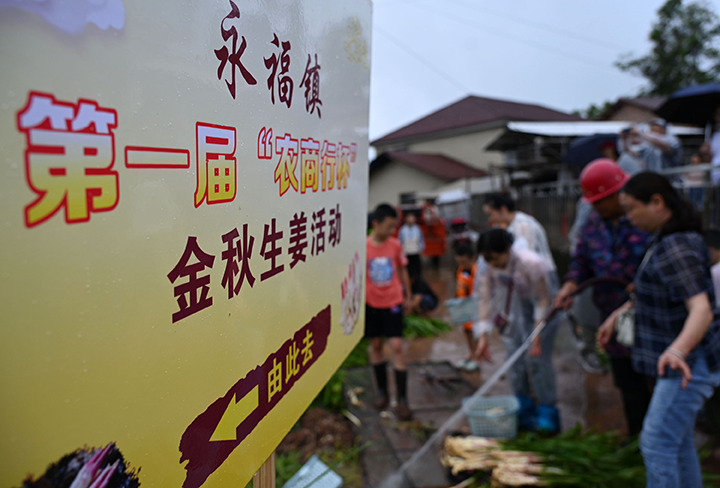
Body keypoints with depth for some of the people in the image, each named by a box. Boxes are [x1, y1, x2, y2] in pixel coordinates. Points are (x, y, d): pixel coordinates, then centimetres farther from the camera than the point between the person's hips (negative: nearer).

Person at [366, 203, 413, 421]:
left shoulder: (395, 245, -4)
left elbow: (402, 271, 9)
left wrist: (407, 296, 14)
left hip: (393, 302, 0)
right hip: (371, 303, 0)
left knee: (397, 347, -5)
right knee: (376, 346, 11)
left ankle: (402, 401, 1)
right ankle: (383, 393, 28)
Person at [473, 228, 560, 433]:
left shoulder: (531, 262, -30)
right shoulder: (489, 267, -15)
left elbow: (543, 301, -22)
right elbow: (486, 299, -11)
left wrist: (536, 337, -23)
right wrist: (483, 335, -16)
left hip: (535, 311, -5)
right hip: (511, 312, 5)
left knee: (537, 359, -8)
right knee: (515, 359, 6)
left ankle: (547, 415, 8)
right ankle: (524, 410, 22)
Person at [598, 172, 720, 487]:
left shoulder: (677, 249, -25)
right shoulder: (667, 238, 8)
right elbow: (656, 289, 23)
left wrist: (677, 350, -50)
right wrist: (618, 315, 22)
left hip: (691, 362, -10)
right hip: (682, 358, 11)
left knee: (656, 444, -7)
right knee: (677, 439, 21)